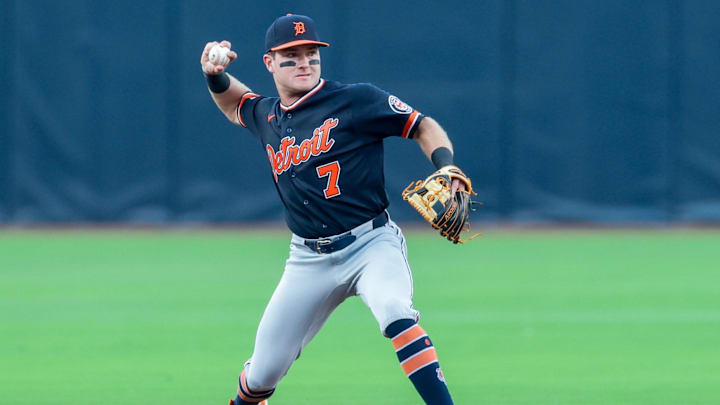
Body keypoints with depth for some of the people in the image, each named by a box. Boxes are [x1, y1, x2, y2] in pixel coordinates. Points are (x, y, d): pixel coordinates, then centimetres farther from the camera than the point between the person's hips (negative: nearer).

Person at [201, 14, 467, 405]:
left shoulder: (355, 101, -8)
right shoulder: (266, 116, 9)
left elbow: (424, 127, -2)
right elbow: (235, 105, 32)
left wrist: (446, 169, -21)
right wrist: (215, 76, 11)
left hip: (372, 244, -5)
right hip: (309, 261, 5)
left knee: (394, 312, -37)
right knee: (262, 372, 5)